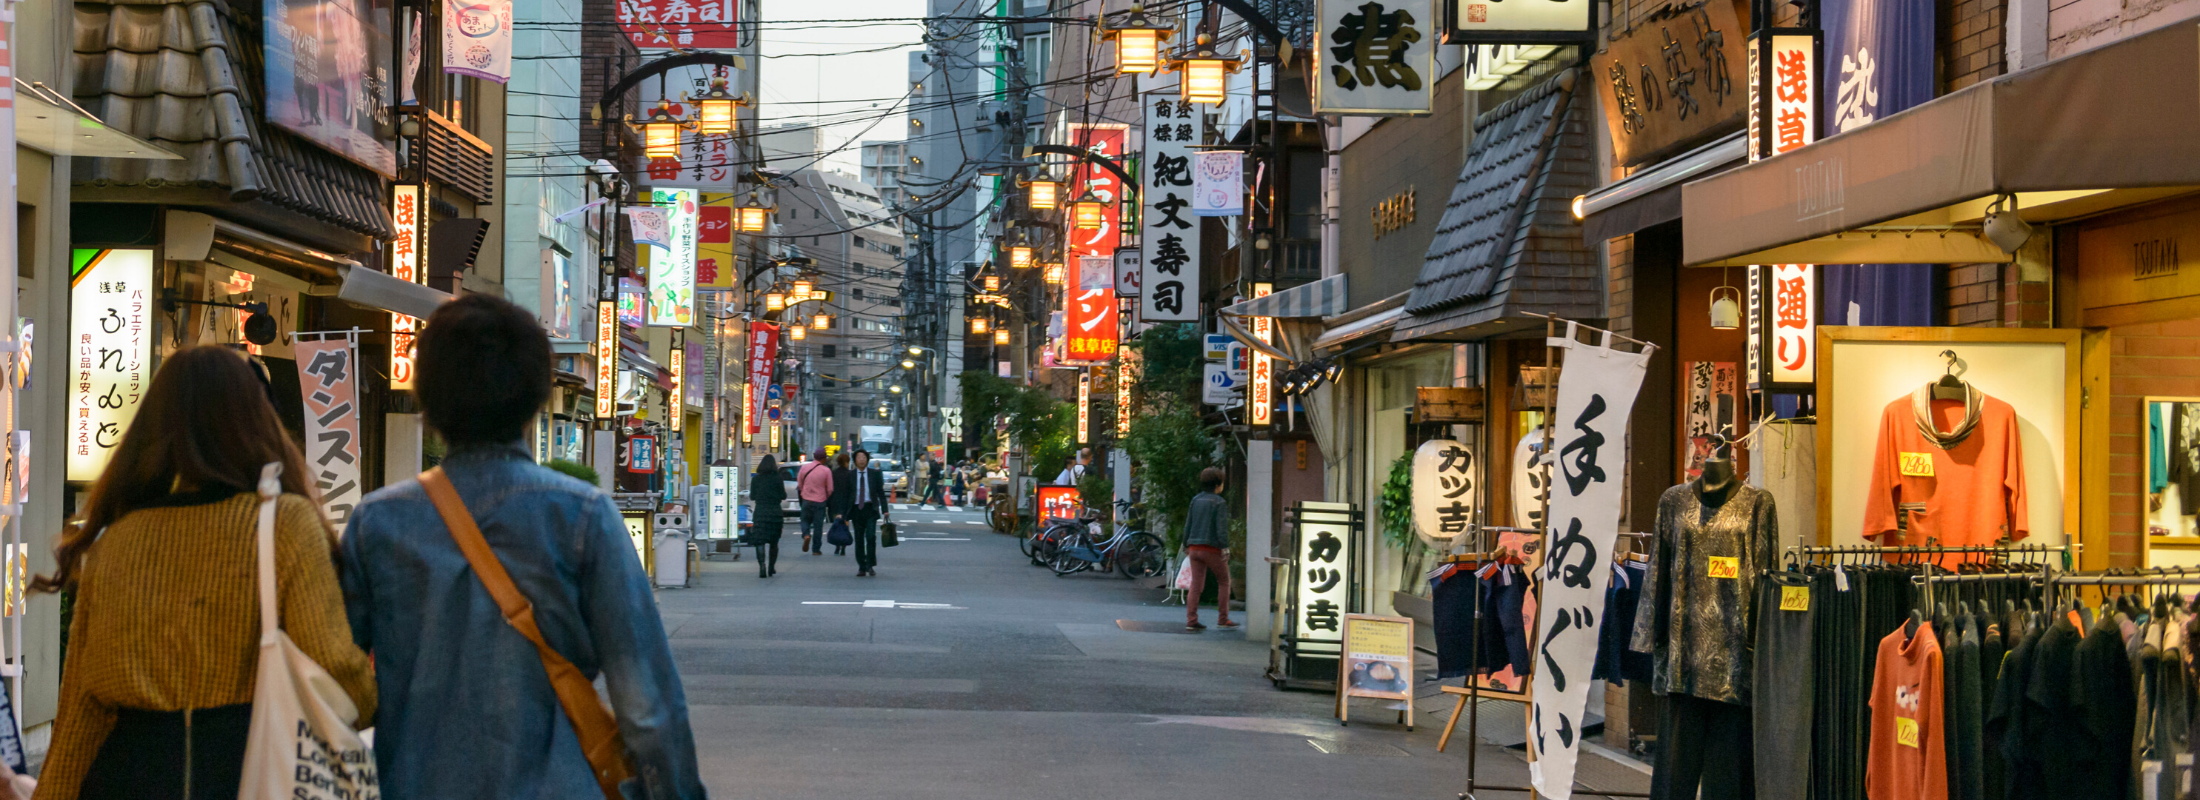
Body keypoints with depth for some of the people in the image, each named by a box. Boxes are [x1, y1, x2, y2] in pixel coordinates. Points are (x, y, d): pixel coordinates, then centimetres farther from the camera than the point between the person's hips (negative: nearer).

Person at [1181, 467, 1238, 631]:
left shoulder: (1196, 500, 9)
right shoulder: (1219, 503, -9)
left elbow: (1188, 526, 11)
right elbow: (1221, 529, -16)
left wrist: (1186, 546, 18)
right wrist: (1225, 548, -14)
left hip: (1194, 548, 5)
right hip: (1212, 548, -5)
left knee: (1196, 585, 5)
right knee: (1224, 582, 11)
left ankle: (1191, 620, -2)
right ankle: (1223, 619, 10)